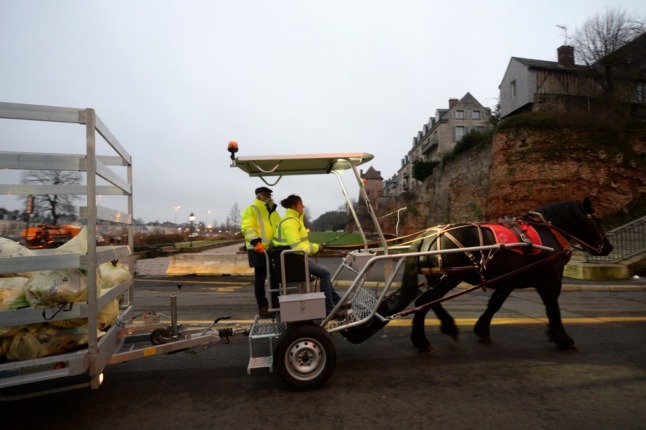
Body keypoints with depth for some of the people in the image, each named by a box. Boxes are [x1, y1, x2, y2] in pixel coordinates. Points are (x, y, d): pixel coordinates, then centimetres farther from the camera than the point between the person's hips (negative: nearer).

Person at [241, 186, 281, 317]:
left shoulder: (273, 211, 23)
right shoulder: (251, 210, -1)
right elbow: (247, 227, -15)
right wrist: (256, 242, -28)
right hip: (259, 250, -7)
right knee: (260, 278, 0)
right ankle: (262, 307, 8)